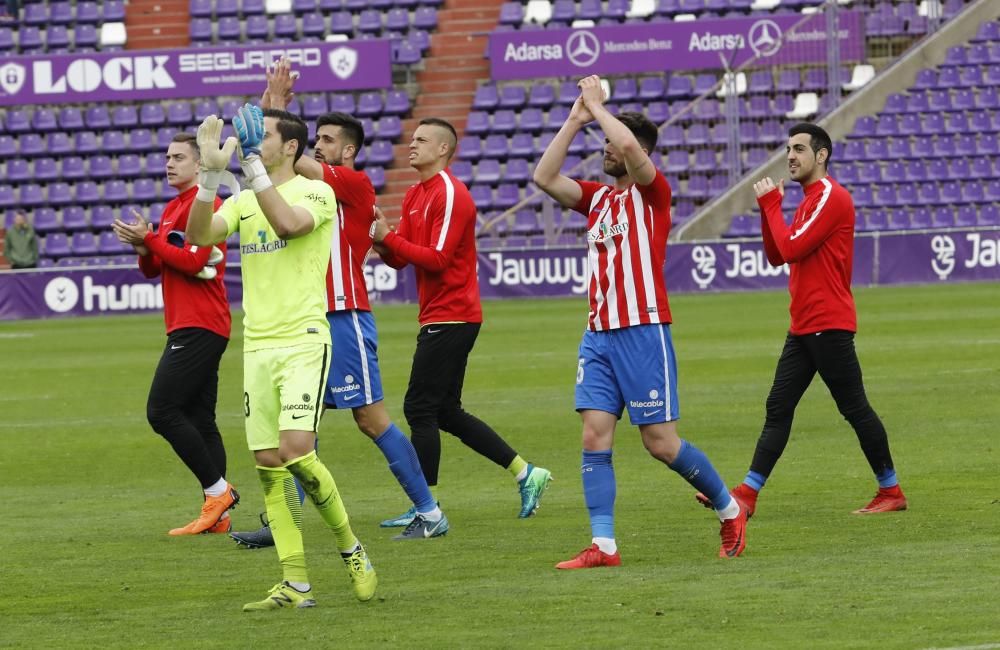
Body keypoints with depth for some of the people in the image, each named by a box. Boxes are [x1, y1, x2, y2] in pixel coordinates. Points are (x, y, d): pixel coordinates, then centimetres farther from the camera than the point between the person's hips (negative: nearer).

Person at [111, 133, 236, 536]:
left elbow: (194, 262, -20)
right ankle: (217, 515, 7)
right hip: (187, 326, 10)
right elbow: (154, 269, 21)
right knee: (199, 420, 7)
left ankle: (217, 490, -9)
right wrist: (144, 250, 0)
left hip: (199, 328, -10)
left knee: (162, 411, -14)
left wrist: (148, 240, -13)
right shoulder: (173, 208, 19)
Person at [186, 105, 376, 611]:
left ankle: (351, 549, 2)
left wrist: (254, 169, -20)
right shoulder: (242, 202, 14)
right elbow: (198, 234, -2)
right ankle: (296, 584, 3)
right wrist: (211, 172, -11)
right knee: (268, 463, 0)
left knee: (296, 451, -18)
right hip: (257, 346, 6)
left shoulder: (316, 193, -2)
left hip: (303, 342, -6)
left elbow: (288, 222, -23)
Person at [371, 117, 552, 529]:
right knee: (446, 412, 12)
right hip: (440, 319, 10)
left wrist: (387, 237, -20)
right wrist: (382, 242, -8)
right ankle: (525, 473, 18)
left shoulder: (451, 195, -13)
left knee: (420, 409, -9)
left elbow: (437, 258, -21)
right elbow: (400, 259, 12)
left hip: (450, 317, -10)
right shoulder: (415, 196, 16)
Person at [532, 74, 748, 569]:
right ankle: (602, 546, -7)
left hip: (643, 332, -6)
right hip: (598, 333, 6)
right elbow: (544, 177, 5)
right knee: (595, 436, -5)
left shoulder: (652, 191, -5)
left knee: (660, 443, -2)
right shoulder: (597, 197, 14)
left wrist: (597, 105, -8)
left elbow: (629, 145, -23)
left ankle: (730, 510, 18)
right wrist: (575, 120, 3)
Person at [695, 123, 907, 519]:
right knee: (777, 409, 3)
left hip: (829, 326, -10)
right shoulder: (809, 200, 19)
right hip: (803, 326, 10)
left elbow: (791, 248, -18)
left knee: (854, 408, -3)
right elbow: (776, 256, 18)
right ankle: (746, 494, 0)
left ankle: (891, 492, 6)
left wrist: (772, 204, -7)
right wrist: (767, 207, 7)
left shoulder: (831, 197, -12)